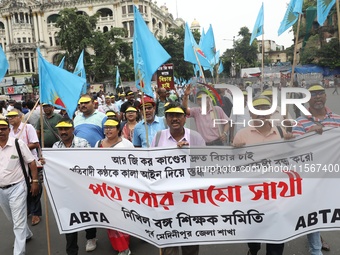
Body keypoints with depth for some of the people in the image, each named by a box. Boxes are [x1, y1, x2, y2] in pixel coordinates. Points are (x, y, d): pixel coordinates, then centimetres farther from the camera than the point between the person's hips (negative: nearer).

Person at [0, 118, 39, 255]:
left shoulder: (18, 143, -12)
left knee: (18, 222, -1)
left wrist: (35, 182, -10)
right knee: (12, 219, 23)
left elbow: (31, 163, -7)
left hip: (16, 188, -5)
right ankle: (27, 234, 47)